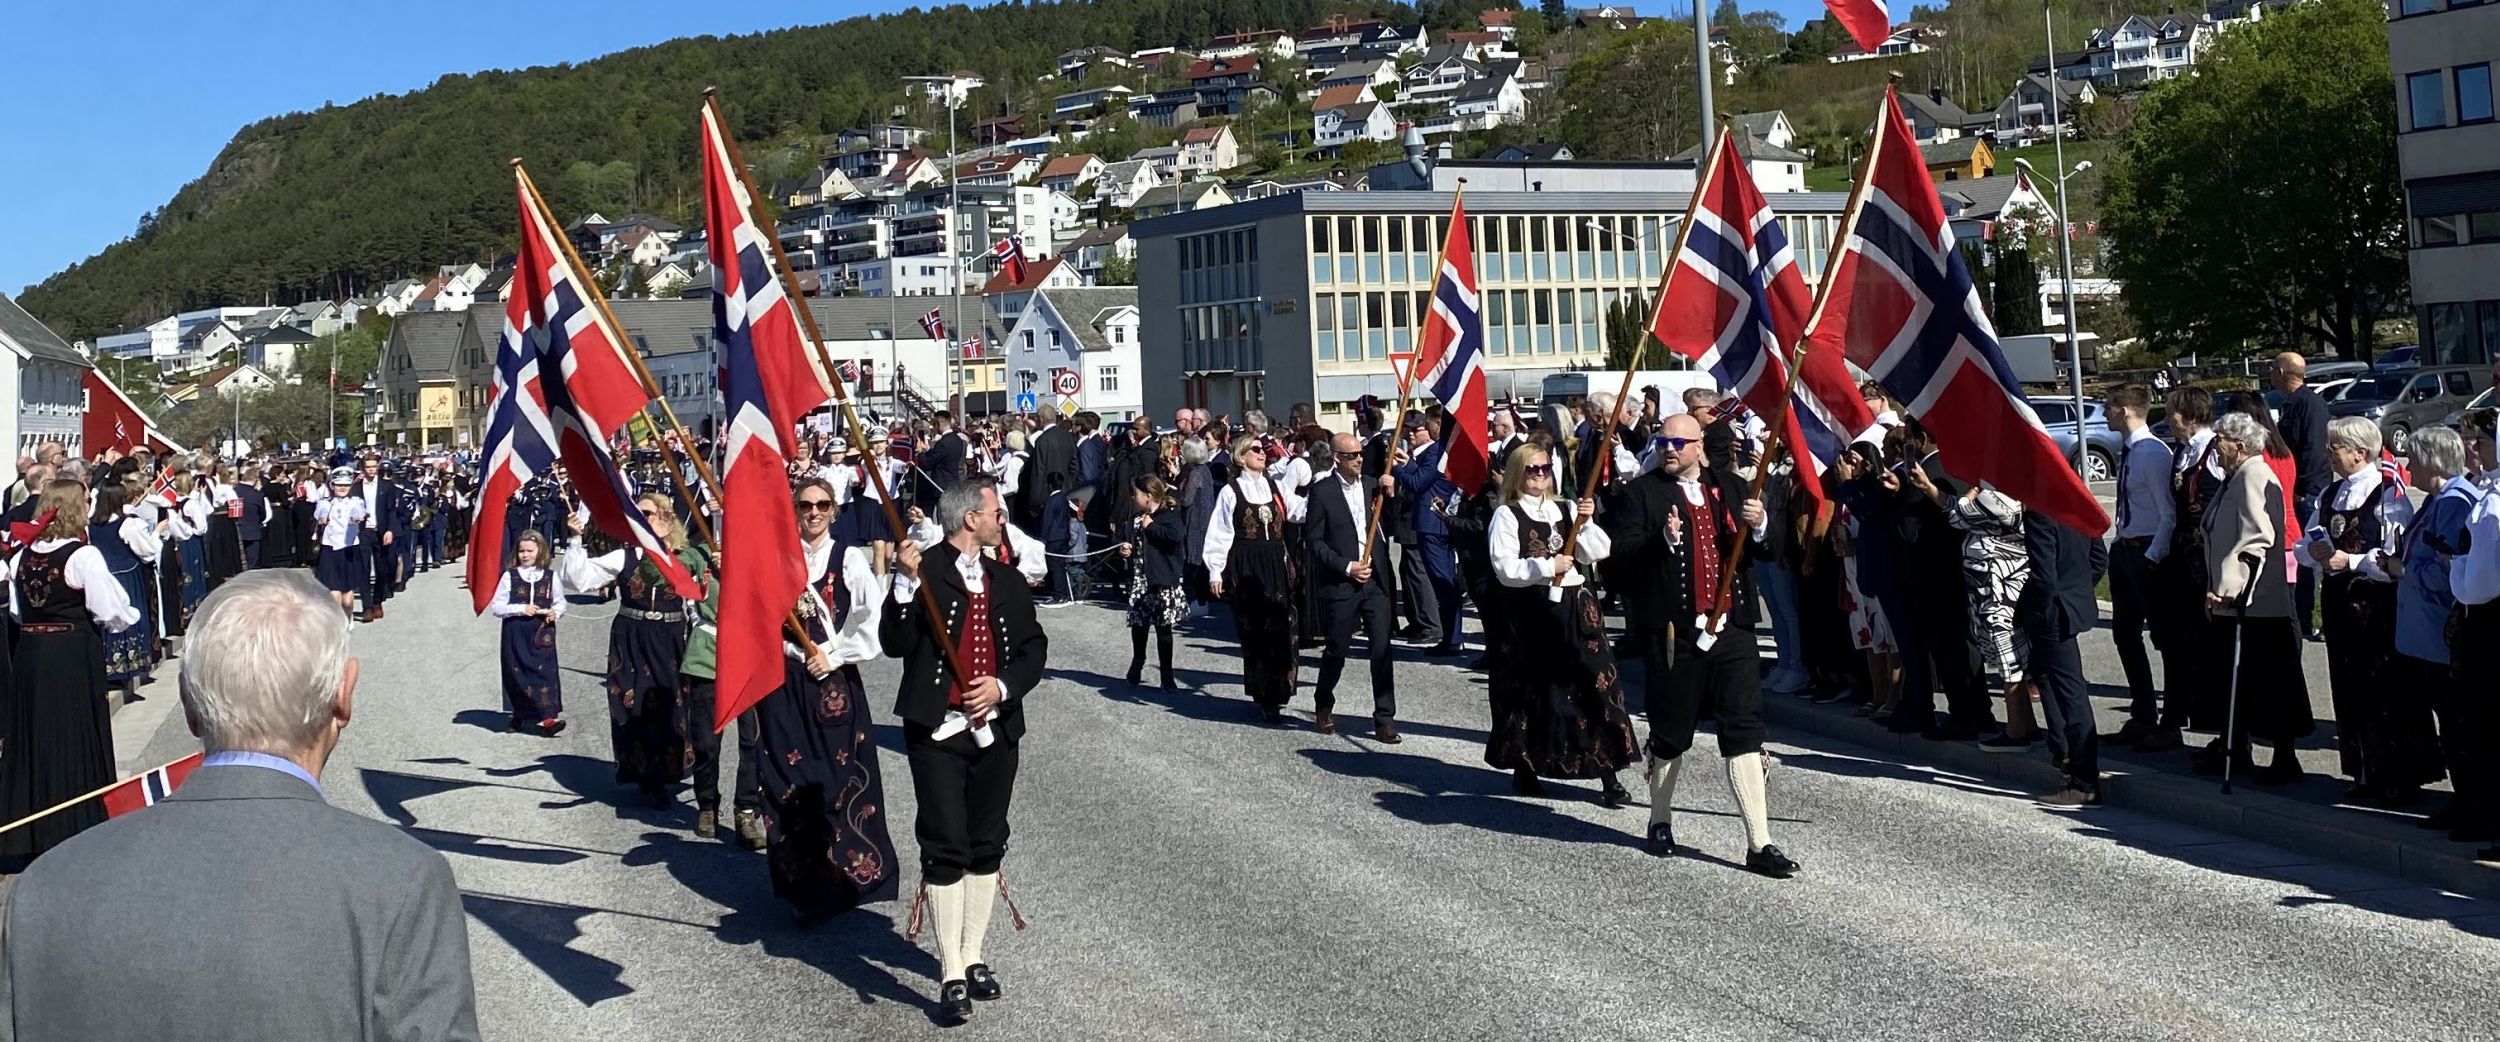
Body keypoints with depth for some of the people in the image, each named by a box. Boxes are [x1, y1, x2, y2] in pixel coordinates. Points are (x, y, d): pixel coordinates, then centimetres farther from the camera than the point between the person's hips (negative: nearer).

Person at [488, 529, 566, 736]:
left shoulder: (551, 576, 3)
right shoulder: (510, 576, 0)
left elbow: (561, 602, 13)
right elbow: (495, 607, -1)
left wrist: (555, 612, -9)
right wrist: (520, 609, -14)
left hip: (542, 634, 0)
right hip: (515, 634, 0)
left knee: (545, 671, -8)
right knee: (516, 672, 7)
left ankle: (548, 717, -11)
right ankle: (519, 713, 25)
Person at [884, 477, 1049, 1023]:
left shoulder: (1007, 581, 13)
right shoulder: (923, 571, -6)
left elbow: (1034, 648, 11)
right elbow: (896, 643, -16)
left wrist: (1003, 685, -6)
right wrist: (906, 586, -28)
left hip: (996, 728, 6)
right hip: (938, 731, -5)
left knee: (987, 848, 11)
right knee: (946, 849, -5)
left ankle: (973, 957, 23)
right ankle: (951, 974, 0)